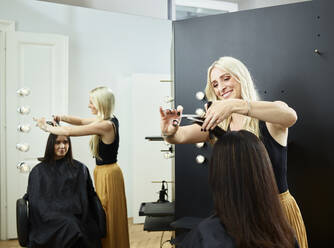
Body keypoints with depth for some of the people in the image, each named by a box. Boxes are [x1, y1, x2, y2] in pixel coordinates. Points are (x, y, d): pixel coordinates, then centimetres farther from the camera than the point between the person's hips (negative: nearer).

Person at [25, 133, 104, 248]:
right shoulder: (39, 171, 16)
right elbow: (35, 201, 9)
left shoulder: (80, 169, 18)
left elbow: (90, 196, 16)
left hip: (75, 217, 1)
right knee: (70, 226, -33)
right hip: (49, 219, -1)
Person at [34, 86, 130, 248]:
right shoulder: (110, 119, 5)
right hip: (104, 172, 9)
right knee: (106, 218, 18)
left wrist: (46, 127, -6)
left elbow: (69, 131, -20)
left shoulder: (106, 125, -23)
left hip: (108, 174, -9)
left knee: (108, 219, 4)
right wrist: (61, 117, 0)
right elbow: (81, 121, 15)